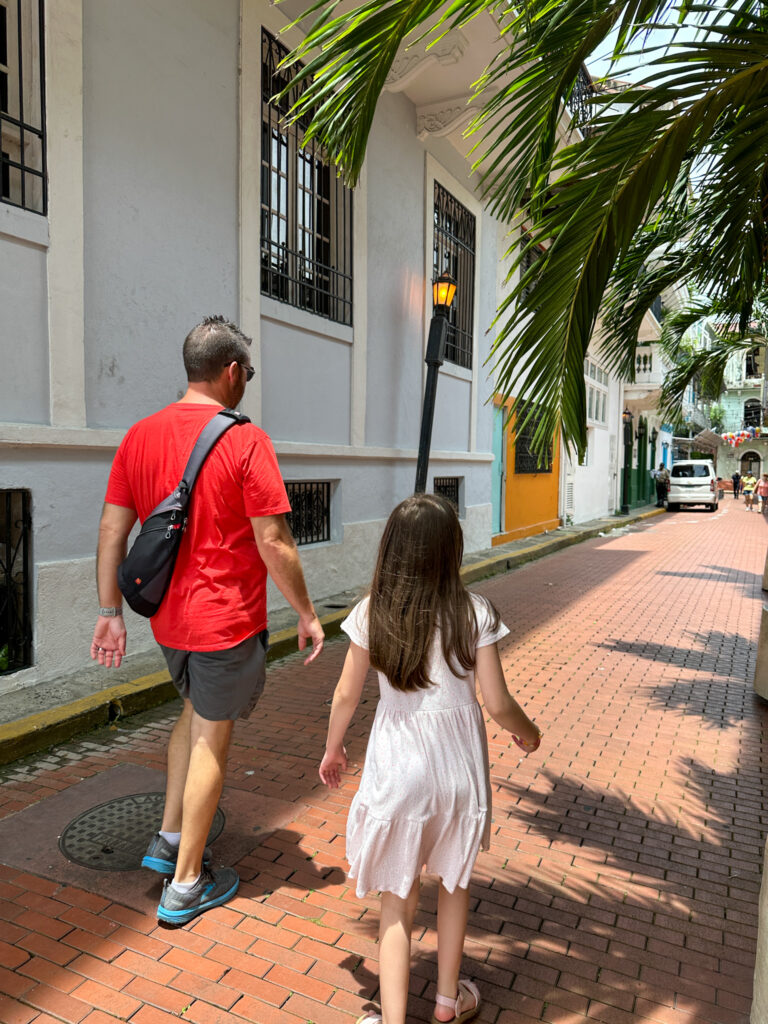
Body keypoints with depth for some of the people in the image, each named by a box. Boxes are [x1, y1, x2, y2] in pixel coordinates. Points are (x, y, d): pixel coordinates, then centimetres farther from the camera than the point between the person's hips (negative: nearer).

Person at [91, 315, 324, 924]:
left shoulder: (140, 435, 2)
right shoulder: (245, 440, -16)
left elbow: (112, 531, 3)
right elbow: (273, 543, -18)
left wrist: (110, 612, 10)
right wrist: (307, 615, -6)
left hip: (168, 617, 6)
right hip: (227, 620, -6)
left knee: (194, 713, 28)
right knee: (211, 741, 8)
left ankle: (169, 838, 37)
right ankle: (187, 884, 23)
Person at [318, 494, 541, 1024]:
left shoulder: (372, 613, -12)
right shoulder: (475, 612, -16)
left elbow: (346, 695, -3)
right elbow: (498, 704, -11)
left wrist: (333, 749, 14)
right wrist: (528, 732, 10)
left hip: (396, 763, 0)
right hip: (458, 761, 1)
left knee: (398, 898, 17)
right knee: (455, 880, 26)